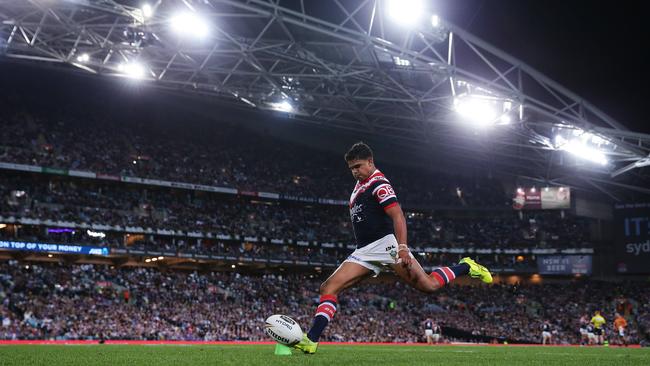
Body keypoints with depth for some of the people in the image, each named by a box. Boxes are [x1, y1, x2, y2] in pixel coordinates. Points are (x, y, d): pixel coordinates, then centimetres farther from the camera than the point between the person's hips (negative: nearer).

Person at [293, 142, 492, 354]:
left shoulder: (378, 184, -7)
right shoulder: (360, 185, 21)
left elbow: (397, 216, -18)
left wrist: (402, 247, -28)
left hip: (385, 244, -8)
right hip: (364, 252, 8)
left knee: (428, 285, -17)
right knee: (329, 287, -8)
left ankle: (466, 267, 9)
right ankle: (311, 340, -14)